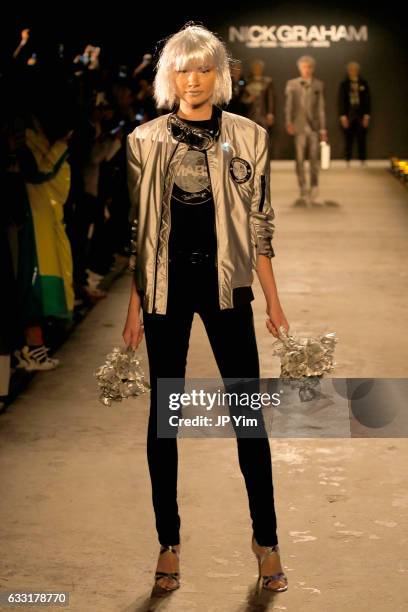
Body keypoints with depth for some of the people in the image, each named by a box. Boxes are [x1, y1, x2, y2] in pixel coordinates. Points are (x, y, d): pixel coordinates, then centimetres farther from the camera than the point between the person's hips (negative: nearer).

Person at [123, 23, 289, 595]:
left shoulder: (248, 137, 1)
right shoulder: (144, 141, 2)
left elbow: (260, 225, 4)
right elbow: (135, 229, 5)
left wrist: (274, 302, 3)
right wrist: (134, 304, 1)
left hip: (225, 281, 0)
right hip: (166, 282, 1)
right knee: (164, 413, 6)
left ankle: (266, 539, 14)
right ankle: (169, 543, 17)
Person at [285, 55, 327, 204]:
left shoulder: (319, 85, 8)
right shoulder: (292, 84, 7)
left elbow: (321, 107, 7)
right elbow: (288, 104, 3)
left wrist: (323, 129, 3)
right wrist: (288, 122, -11)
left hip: (314, 126, 0)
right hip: (299, 126, 0)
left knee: (314, 158, -4)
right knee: (300, 159, 1)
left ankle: (314, 187, 5)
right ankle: (303, 189, 8)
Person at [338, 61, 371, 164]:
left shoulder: (363, 83, 6)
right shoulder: (344, 84, 6)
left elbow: (367, 100, 6)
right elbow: (341, 101, 5)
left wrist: (367, 115, -2)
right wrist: (342, 116, -4)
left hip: (361, 116, 0)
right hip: (348, 116, 0)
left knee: (362, 140, -2)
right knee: (348, 140, 0)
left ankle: (362, 161, 3)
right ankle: (347, 162, 5)